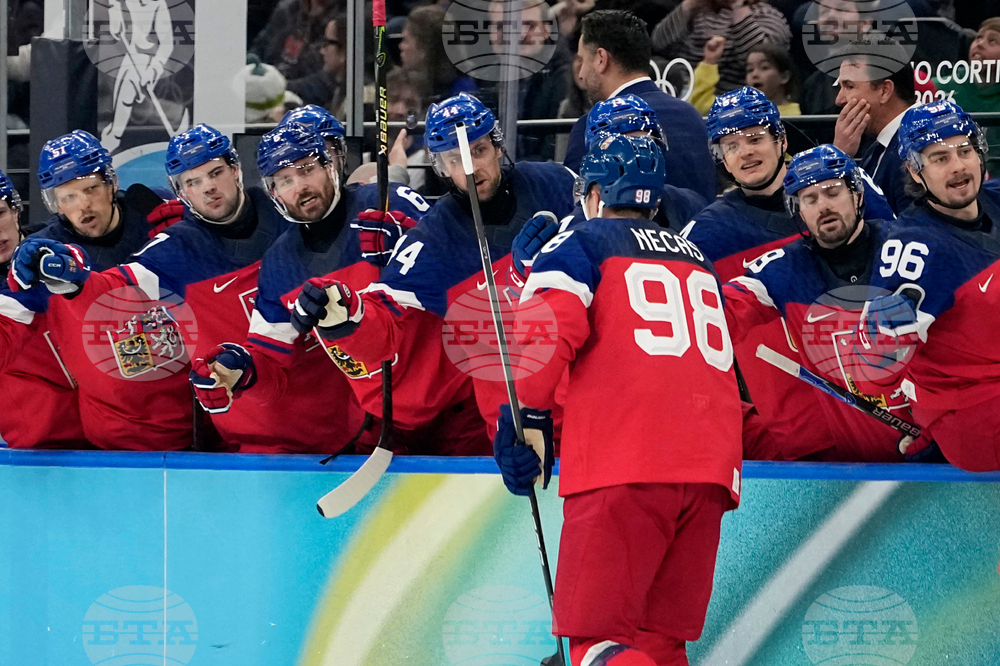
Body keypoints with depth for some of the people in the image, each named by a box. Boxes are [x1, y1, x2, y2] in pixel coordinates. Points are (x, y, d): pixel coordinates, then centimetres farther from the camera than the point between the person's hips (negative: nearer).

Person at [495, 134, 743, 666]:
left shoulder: (580, 244, 7)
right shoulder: (698, 260, 28)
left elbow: (549, 324, -9)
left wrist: (527, 416, -4)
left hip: (622, 463, -6)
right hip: (709, 467, 6)